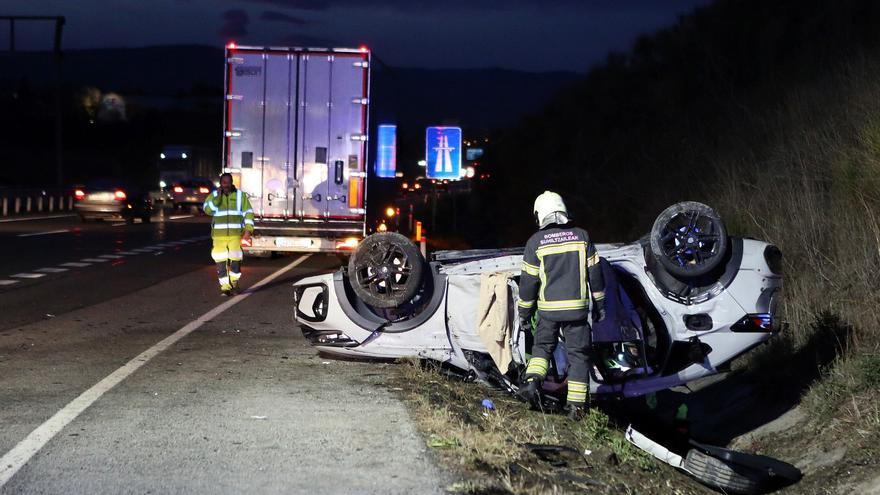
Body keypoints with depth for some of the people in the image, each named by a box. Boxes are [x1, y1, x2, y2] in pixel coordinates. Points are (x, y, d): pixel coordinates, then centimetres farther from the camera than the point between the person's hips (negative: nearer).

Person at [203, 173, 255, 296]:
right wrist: (218, 197, -14)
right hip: (219, 235, 1)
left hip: (235, 234, 0)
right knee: (221, 262, -2)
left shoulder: (240, 195, 6)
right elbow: (207, 209, -9)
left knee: (235, 259, -4)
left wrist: (248, 230, -4)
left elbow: (248, 213, 6)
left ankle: (234, 282, 21)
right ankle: (225, 287, 6)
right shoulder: (213, 195, 7)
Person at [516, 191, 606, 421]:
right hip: (577, 308, 0)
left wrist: (524, 312, 8)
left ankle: (533, 380, -4)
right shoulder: (581, 236, 1)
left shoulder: (535, 242, -4)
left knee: (542, 346, 20)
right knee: (578, 354, 8)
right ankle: (576, 405, 6)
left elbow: (528, 280, -2)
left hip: (548, 309, 0)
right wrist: (599, 303, 15)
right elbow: (594, 272, 5)